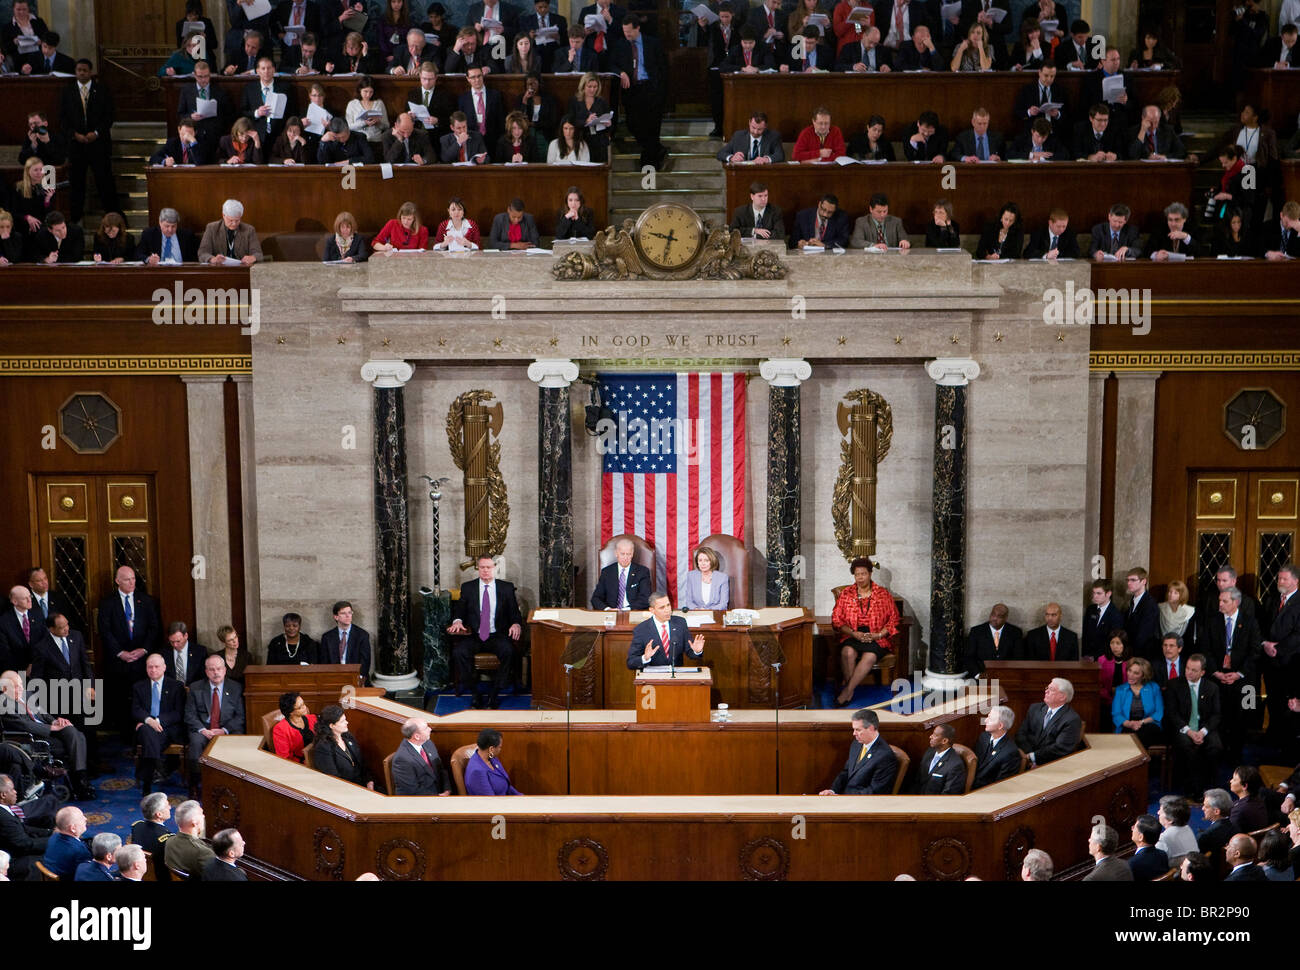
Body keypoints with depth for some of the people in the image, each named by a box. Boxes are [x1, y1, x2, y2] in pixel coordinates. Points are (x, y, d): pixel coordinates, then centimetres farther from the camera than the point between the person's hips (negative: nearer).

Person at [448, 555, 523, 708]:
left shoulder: (506, 588, 10)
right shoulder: (468, 588, 12)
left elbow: (515, 612, 8)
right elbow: (459, 609, 10)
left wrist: (516, 624, -15)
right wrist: (457, 621, -14)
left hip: (497, 636, -1)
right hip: (473, 636, 1)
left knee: (507, 650, -34)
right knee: (459, 651, -30)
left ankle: (495, 694, -19)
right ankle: (474, 693, -16)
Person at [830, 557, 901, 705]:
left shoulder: (883, 594, 7)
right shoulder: (845, 594, 9)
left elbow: (894, 620, 5)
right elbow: (837, 620, 5)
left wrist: (878, 635, -11)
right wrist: (854, 634, -10)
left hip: (877, 638, -1)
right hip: (852, 636, 1)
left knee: (870, 656, -34)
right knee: (848, 652, -33)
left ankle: (847, 691, -27)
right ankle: (850, 692, -24)